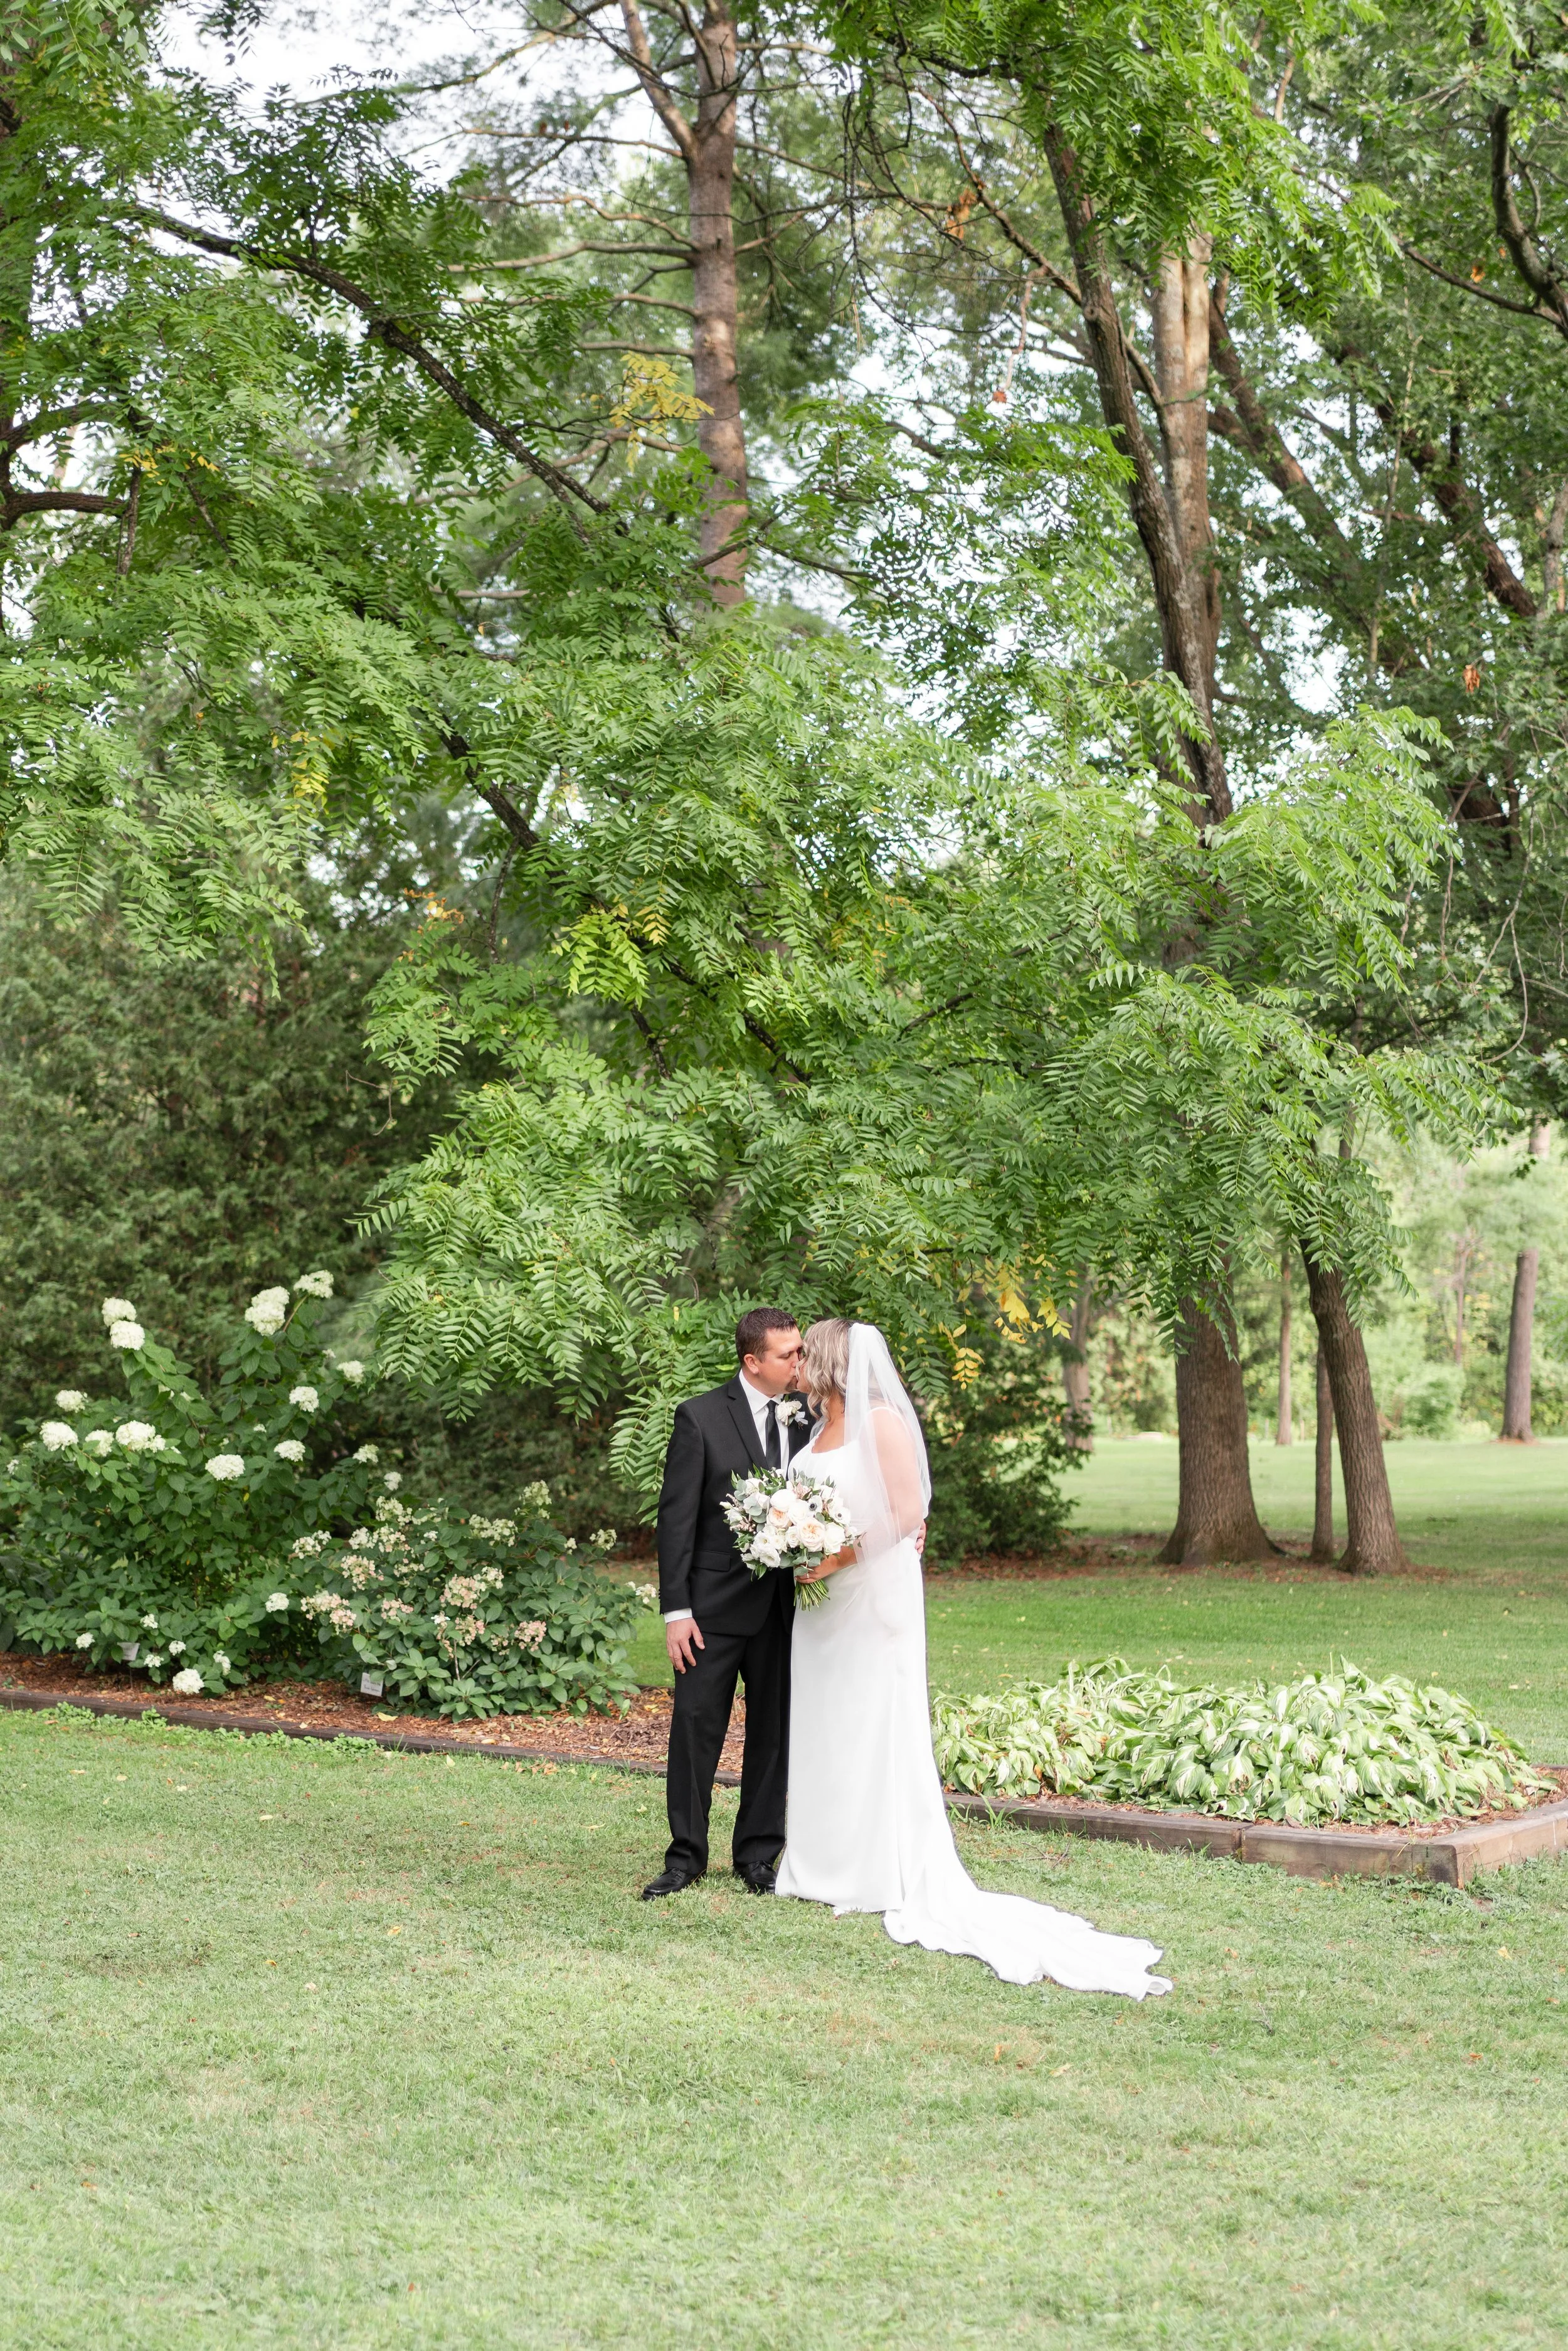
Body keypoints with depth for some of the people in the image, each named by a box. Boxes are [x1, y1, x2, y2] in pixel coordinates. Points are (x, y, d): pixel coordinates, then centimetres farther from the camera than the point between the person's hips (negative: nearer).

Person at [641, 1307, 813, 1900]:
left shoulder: (809, 1416, 4)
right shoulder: (701, 1417, -7)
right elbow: (677, 1518, -7)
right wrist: (676, 1610, -11)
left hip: (786, 1605, 3)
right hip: (716, 1604, -3)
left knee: (774, 1729, 9)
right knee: (696, 1725, 1)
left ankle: (758, 1854, 21)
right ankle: (686, 1856, 13)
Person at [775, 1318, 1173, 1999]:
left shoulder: (881, 1422, -12)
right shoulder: (820, 1430, 12)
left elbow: (908, 1514, -17)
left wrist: (843, 1555, -21)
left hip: (874, 1598, -8)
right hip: (820, 1607, 8)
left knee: (876, 1731, -4)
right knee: (822, 1733, 10)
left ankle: (891, 1876, 1)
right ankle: (827, 1863, 17)